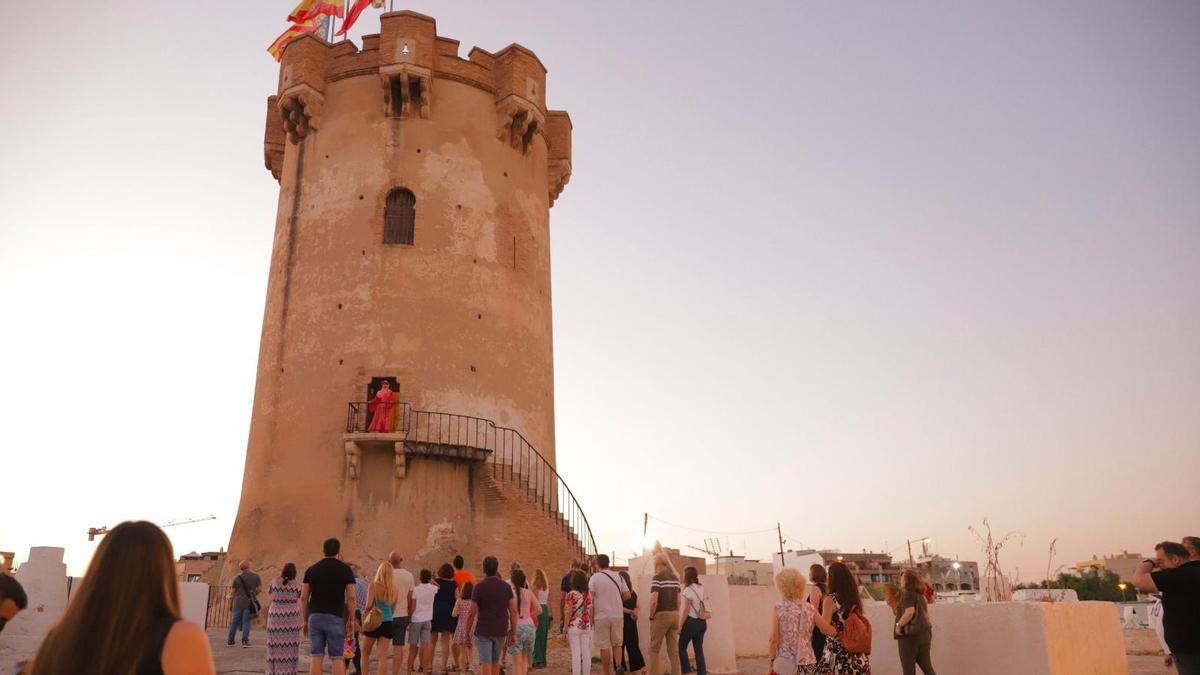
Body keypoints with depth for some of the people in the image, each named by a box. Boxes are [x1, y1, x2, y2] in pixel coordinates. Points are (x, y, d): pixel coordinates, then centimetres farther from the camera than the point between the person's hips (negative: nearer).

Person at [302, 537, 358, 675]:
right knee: (337, 657, 3)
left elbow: (303, 598, 7)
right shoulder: (345, 569, -1)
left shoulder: (311, 569, 8)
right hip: (335, 617, -3)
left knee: (316, 657, 6)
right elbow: (351, 598, -5)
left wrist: (305, 620, 14)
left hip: (315, 617, 3)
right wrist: (351, 619, 3)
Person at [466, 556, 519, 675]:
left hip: (483, 631, -4)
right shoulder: (506, 586, 1)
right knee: (495, 662, 19)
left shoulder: (479, 586, -9)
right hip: (501, 631, 4)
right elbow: (513, 610, -2)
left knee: (485, 664, -3)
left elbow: (471, 612, -9)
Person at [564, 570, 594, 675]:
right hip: (586, 627, 4)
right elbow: (591, 612, 8)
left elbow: (568, 613, -11)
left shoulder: (571, 594, -10)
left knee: (576, 653, -1)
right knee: (586, 653, 8)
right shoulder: (588, 594, 4)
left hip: (574, 627, -4)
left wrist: (565, 629, -4)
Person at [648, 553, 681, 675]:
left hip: (661, 615, -6)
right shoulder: (675, 577, 10)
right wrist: (676, 616, 16)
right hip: (674, 615, 6)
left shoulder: (657, 578, -13)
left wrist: (651, 616, -6)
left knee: (654, 649, 5)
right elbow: (678, 600, 12)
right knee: (673, 650, 8)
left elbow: (653, 601, -20)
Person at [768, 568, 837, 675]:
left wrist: (772, 663, 0)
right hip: (807, 663, 4)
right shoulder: (810, 608, 3)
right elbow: (829, 631, 9)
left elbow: (773, 639, -9)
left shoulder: (778, 608, -7)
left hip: (785, 664, -4)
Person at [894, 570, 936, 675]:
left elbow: (910, 611, -26)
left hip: (909, 635, -8)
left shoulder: (907, 594, -12)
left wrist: (898, 625, -17)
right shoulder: (920, 595, 14)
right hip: (924, 633, 8)